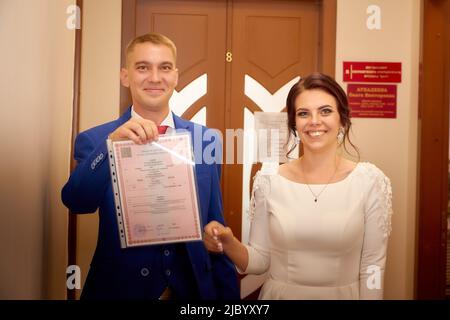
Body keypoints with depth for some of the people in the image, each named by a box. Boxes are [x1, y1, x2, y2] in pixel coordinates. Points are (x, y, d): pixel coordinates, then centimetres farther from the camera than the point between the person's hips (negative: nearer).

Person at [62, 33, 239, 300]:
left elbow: (215, 228, 1)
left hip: (192, 287, 2)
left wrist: (229, 293, 2)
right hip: (119, 288, -1)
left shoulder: (206, 140, -3)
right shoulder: (94, 140, -7)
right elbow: (76, 203, -22)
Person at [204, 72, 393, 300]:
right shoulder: (268, 180, -10)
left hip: (343, 295, 0)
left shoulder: (370, 181, -13)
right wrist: (229, 245, -22)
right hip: (278, 294, 1)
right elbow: (259, 261, -4)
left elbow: (372, 267, -8)